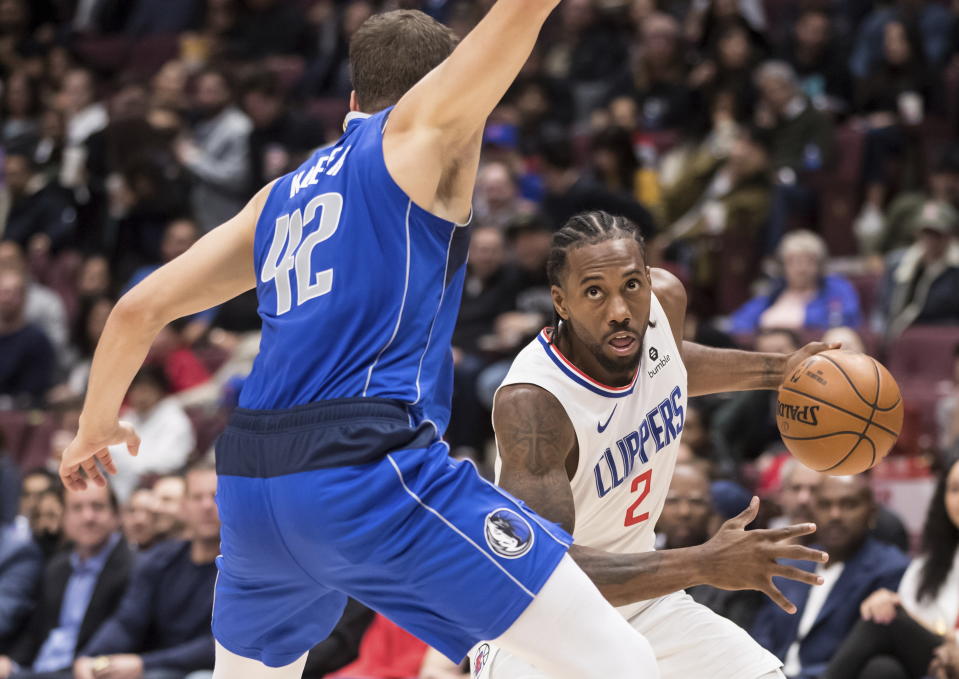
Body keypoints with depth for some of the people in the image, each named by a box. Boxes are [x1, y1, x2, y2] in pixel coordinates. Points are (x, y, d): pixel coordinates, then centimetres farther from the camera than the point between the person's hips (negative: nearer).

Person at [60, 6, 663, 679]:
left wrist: (97, 426, 40)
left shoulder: (280, 196, 24)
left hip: (250, 488, 7)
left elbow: (139, 308, 25)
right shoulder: (421, 125, 9)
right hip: (375, 469, -7)